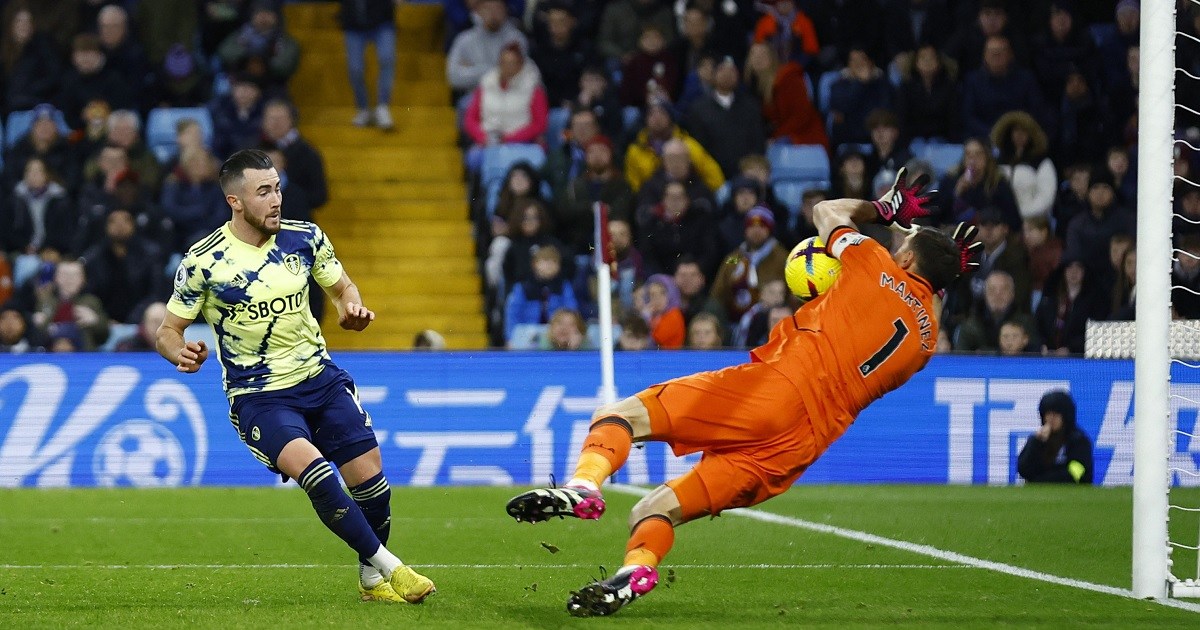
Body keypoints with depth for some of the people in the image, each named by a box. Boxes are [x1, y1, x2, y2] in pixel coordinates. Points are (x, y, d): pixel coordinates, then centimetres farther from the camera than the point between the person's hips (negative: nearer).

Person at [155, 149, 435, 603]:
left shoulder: (305, 238, -2)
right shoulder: (202, 261, -12)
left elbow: (342, 287, 15)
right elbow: (168, 330, -2)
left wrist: (352, 308, -8)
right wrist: (181, 354, -25)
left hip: (321, 379, 4)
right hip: (258, 396, -4)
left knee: (370, 479, -3)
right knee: (312, 470, -28)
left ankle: (372, 580, 23)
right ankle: (389, 566, -17)